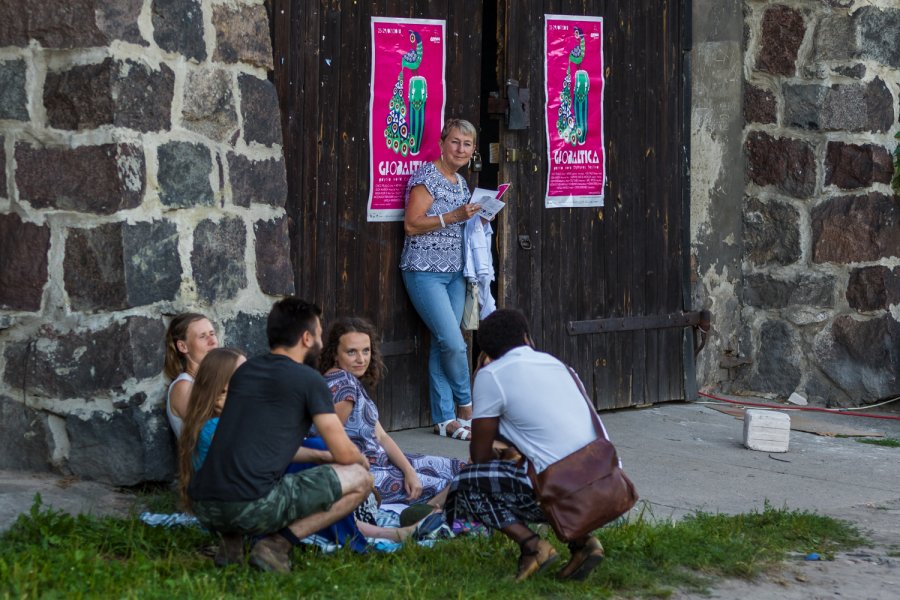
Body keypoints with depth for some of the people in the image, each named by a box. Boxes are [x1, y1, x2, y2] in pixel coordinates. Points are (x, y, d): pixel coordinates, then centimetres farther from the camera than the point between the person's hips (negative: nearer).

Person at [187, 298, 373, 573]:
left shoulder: (244, 371, 22)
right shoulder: (308, 380, 1)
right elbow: (344, 454, 5)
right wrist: (362, 460, 28)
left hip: (203, 508, 7)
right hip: (253, 507, -7)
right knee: (361, 479, 5)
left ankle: (231, 540, 14)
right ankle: (277, 544, -5)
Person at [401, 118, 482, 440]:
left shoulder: (461, 183, 15)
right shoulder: (427, 176, -9)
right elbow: (412, 224, -15)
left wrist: (476, 217, 6)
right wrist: (455, 216, -21)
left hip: (454, 273, 8)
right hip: (425, 271, -8)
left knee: (442, 345, 7)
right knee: (454, 343, -11)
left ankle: (444, 419, 9)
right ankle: (466, 407, 9)